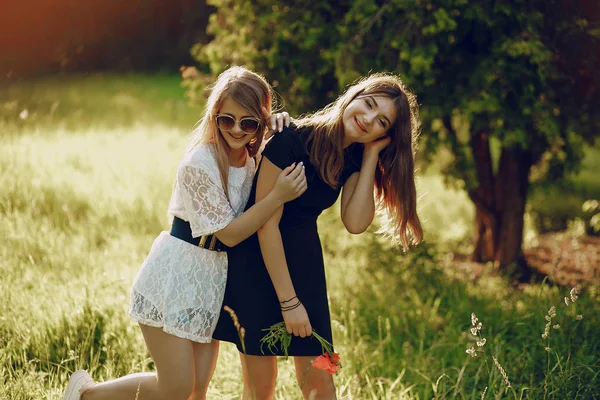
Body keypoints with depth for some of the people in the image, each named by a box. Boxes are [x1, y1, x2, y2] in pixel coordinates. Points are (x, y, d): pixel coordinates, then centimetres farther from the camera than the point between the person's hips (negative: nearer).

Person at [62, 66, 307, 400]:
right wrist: (278, 196, -28)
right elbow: (228, 232, -19)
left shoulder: (252, 156, 2)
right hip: (175, 280, -8)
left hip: (213, 282, 8)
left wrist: (283, 127, -1)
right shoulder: (199, 165, -21)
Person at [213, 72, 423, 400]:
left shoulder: (355, 156, -2)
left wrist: (372, 154, -16)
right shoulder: (293, 139, -21)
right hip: (256, 260, -5)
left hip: (303, 263, 5)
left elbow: (355, 222, -18)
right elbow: (266, 223, -20)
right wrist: (288, 301, -19)